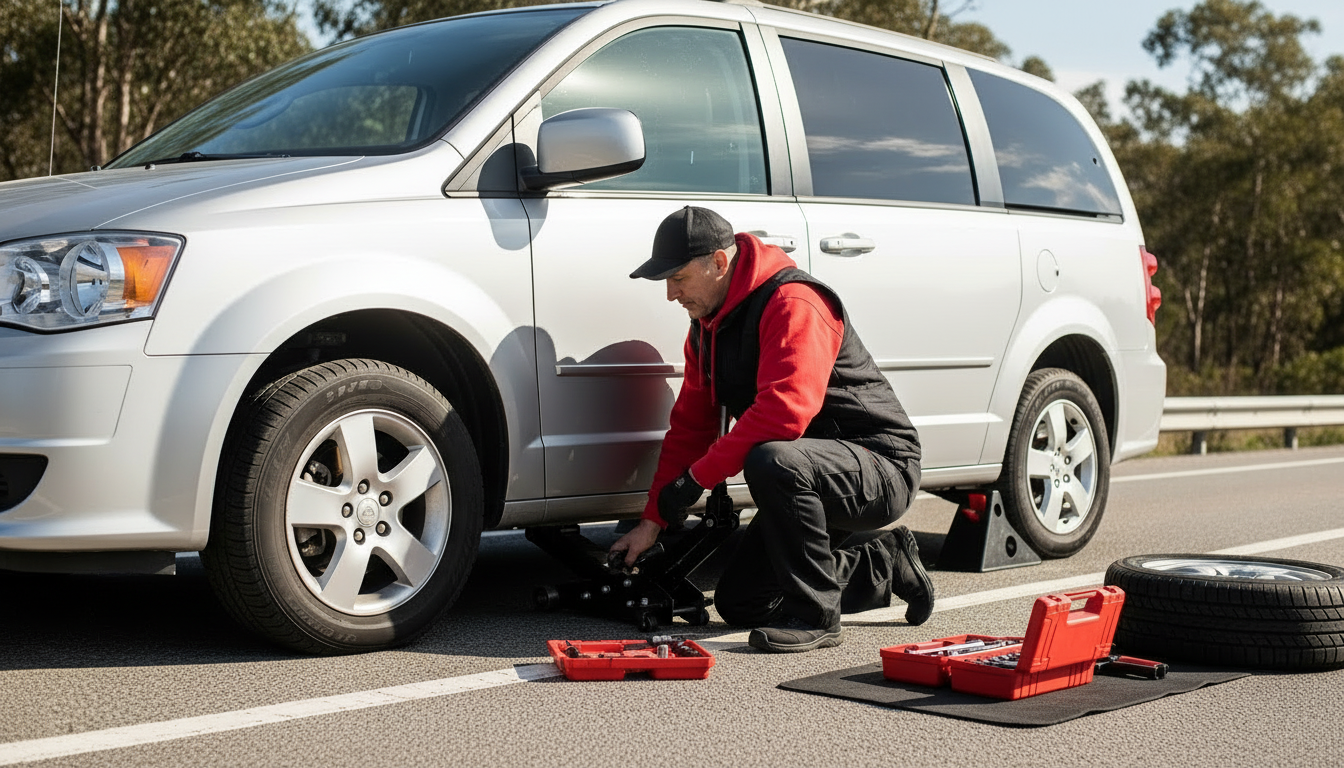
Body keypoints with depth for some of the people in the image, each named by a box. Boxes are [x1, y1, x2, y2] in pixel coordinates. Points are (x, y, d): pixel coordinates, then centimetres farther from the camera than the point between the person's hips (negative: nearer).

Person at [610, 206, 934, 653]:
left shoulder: (793, 302, -23)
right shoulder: (707, 324, 8)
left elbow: (784, 411, -35)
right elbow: (689, 426, 11)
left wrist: (698, 477, -28)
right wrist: (652, 520, 5)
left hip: (882, 470, -10)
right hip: (806, 480, 10)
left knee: (771, 461, -39)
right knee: (737, 604, 8)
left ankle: (814, 617, -22)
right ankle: (884, 566, 18)